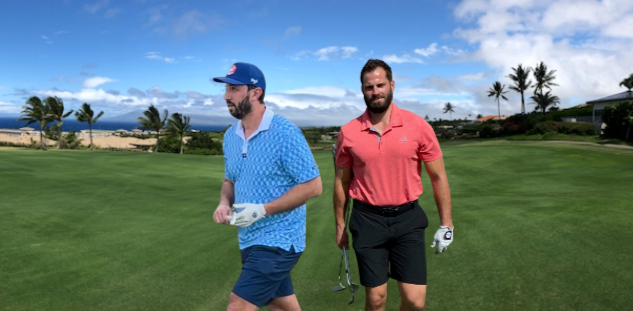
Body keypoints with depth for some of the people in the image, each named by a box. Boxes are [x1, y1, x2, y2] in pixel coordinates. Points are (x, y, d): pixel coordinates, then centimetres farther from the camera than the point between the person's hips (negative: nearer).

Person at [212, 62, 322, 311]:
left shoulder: (285, 133, -18)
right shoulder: (230, 136, 5)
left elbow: (313, 186, -18)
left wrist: (262, 210, -22)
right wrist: (224, 203, -4)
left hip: (278, 241, -7)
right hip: (249, 240, 7)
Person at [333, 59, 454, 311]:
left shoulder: (418, 126, -6)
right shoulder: (348, 133, -4)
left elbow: (438, 177, 1)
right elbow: (341, 182, 8)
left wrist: (446, 224, 2)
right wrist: (340, 225, 11)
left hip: (408, 219, 0)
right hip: (367, 221, 0)